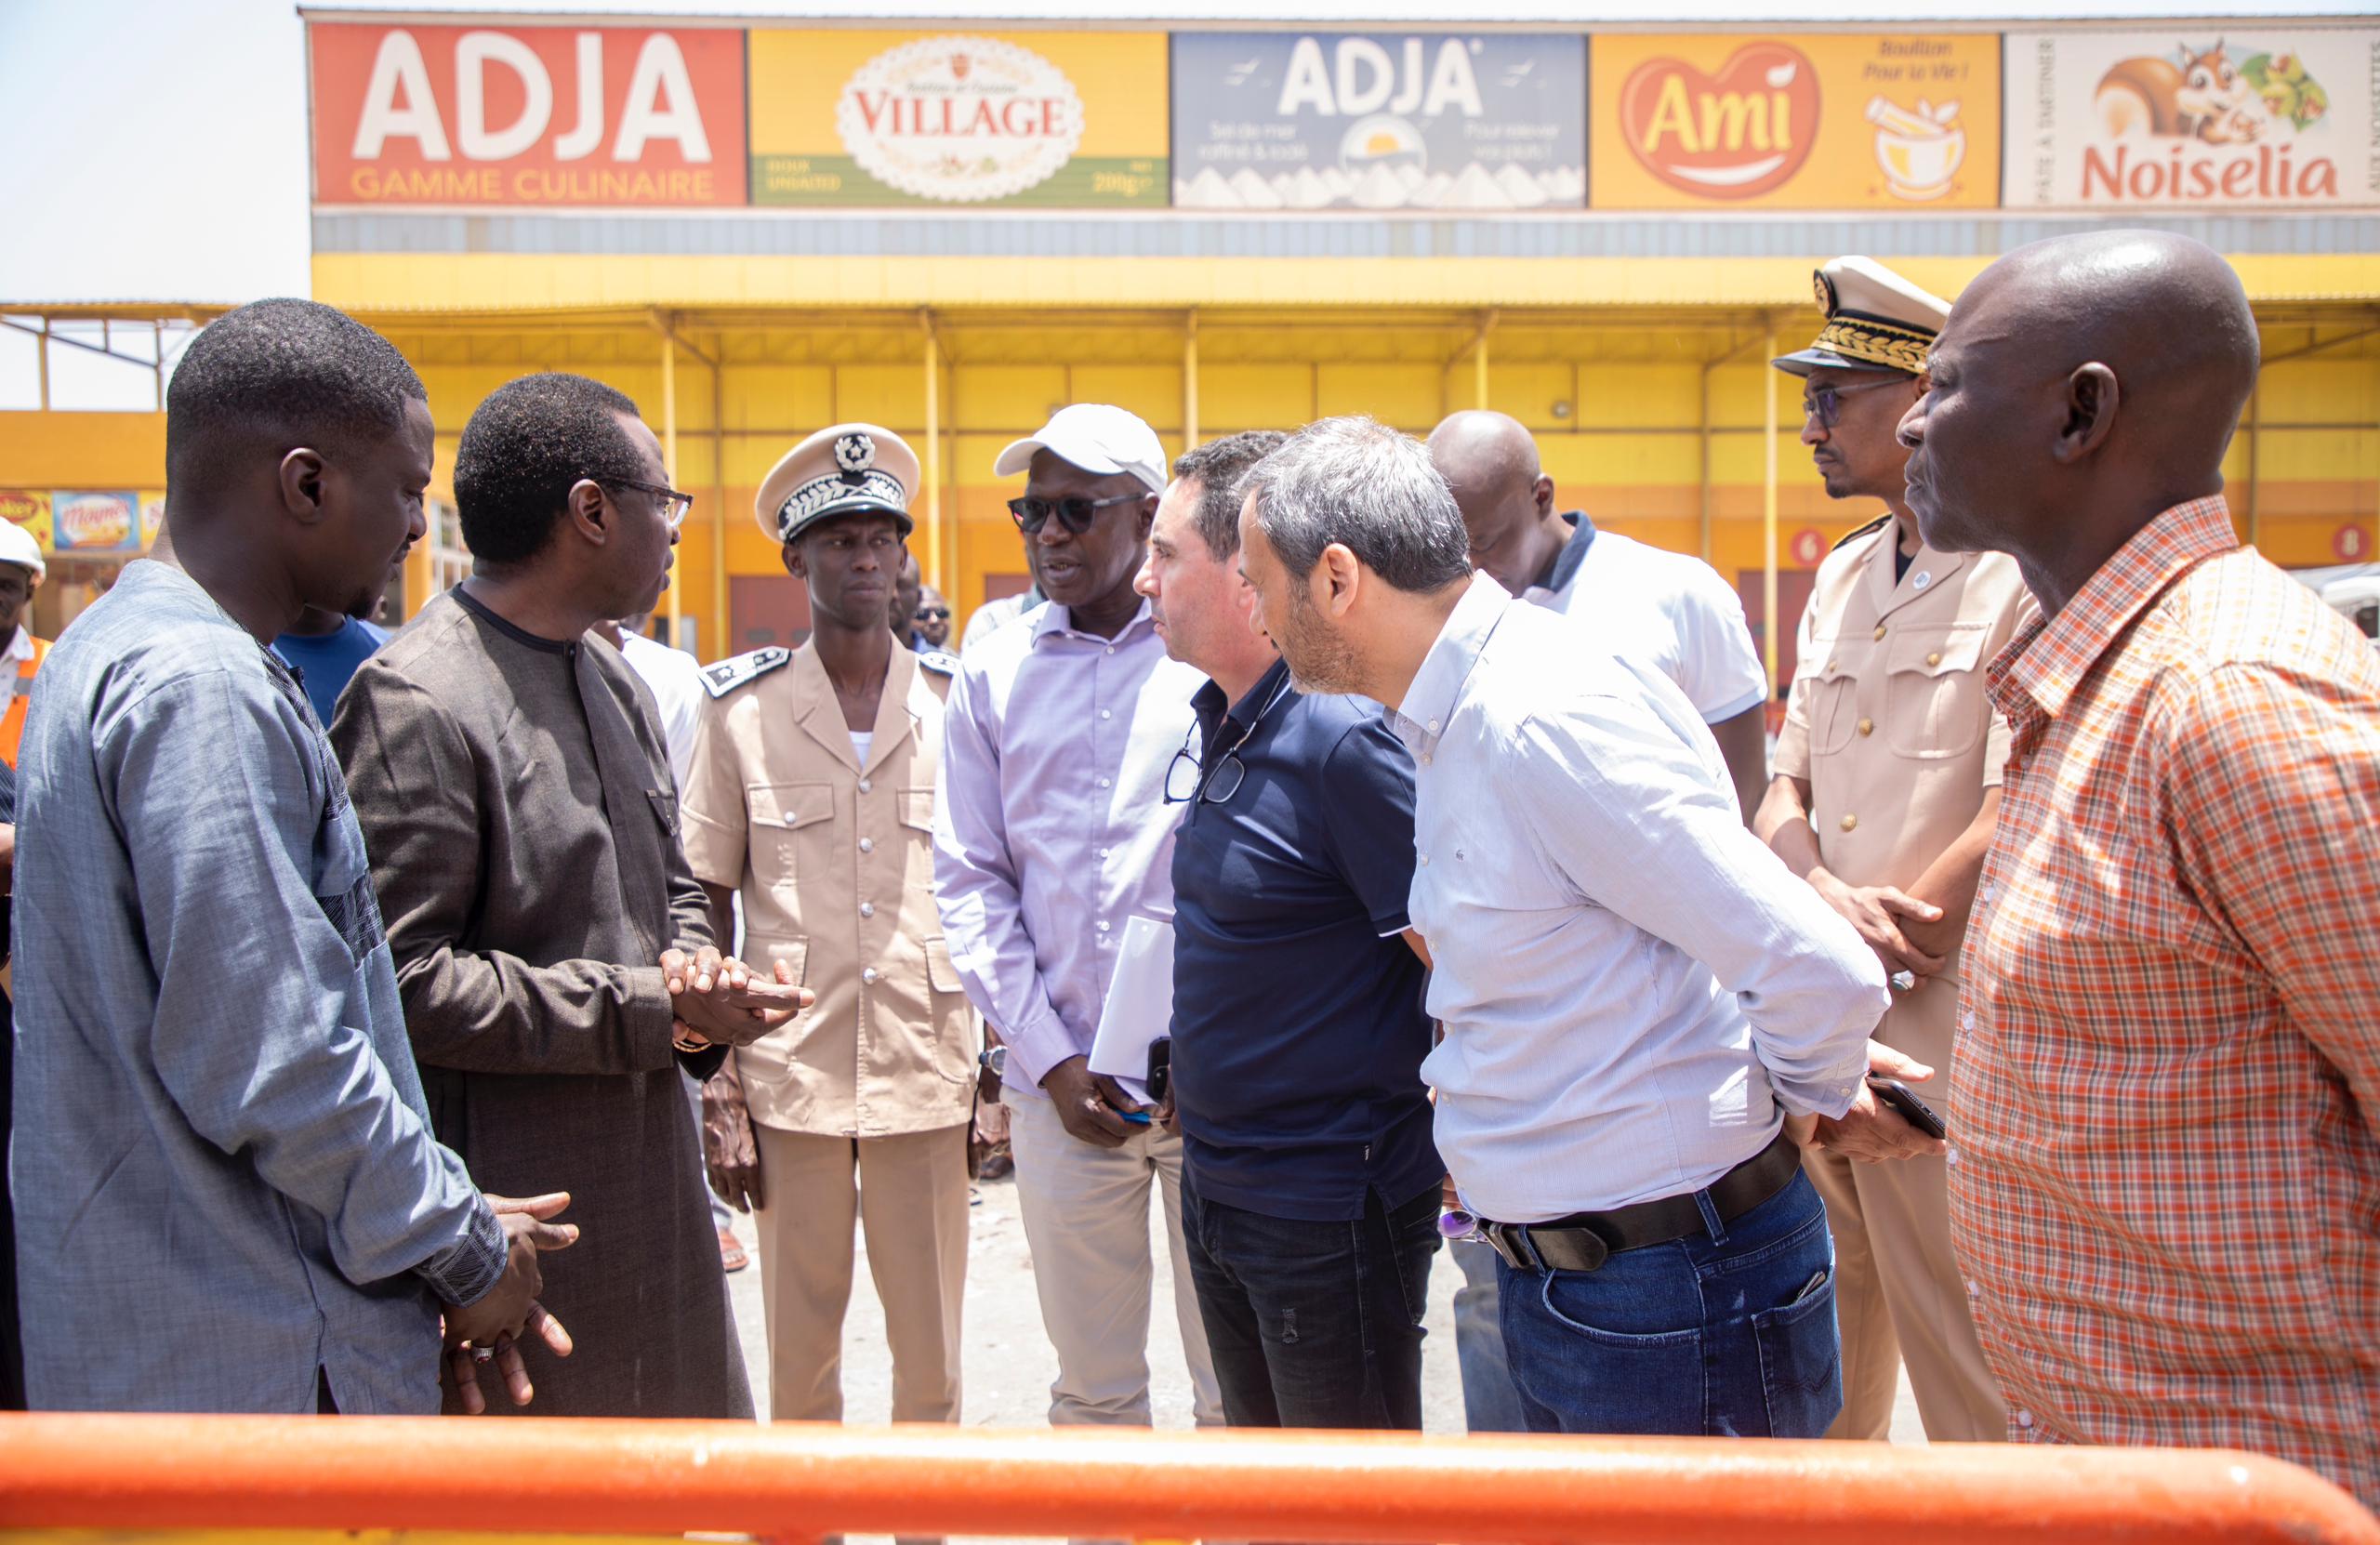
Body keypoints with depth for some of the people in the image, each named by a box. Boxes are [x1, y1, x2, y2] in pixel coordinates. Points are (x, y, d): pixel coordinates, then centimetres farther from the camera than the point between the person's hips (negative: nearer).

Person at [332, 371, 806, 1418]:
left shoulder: (615, 681, 13)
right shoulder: (415, 702, -16)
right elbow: (400, 978, -20)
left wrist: (696, 973, -2)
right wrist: (642, 1009, -18)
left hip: (648, 1169, 8)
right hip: (514, 1208, -8)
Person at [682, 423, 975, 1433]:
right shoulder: (741, 709, 2)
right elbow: (704, 913, 4)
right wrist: (719, 1094, -2)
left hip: (928, 1078, 1)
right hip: (788, 1076, 0)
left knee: (932, 1363, 9)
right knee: (799, 1359, 11)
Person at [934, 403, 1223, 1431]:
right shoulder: (994, 672, 7)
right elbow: (970, 882, 7)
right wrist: (1052, 1059, -2)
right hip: (1061, 1079, 2)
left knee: (1236, 1384, 9)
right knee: (1092, 1384, 14)